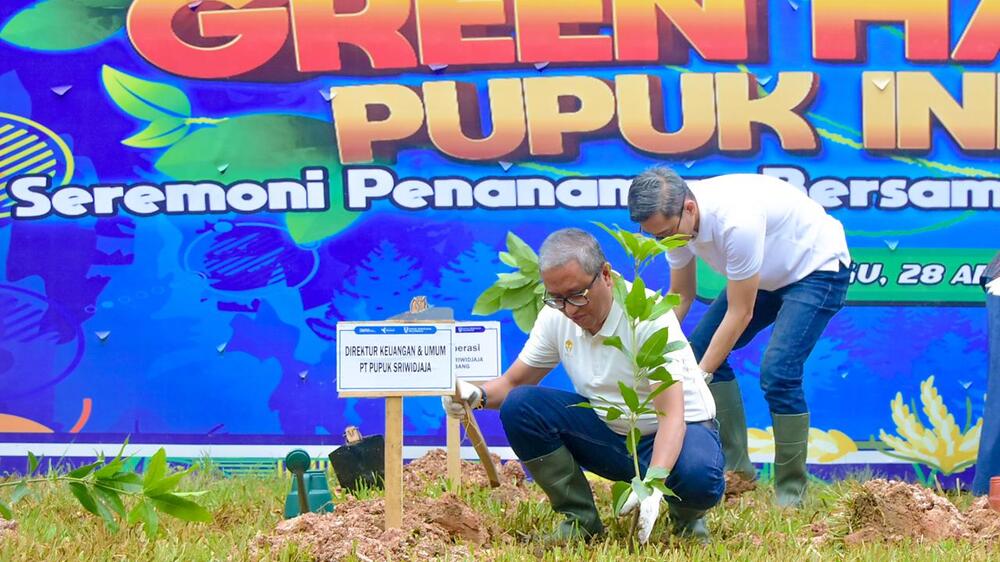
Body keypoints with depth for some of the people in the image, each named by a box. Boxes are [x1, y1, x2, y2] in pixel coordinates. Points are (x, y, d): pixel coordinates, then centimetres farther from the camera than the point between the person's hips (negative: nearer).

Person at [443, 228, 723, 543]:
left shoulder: (648, 314, -25)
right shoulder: (555, 317, -8)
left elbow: (671, 415, -31)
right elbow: (512, 383, 3)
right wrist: (478, 396, -22)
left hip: (677, 430, -5)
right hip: (607, 430, 5)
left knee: (700, 478, -39)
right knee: (518, 405, -17)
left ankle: (686, 514, 0)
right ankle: (580, 519, -4)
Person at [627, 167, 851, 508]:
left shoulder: (737, 220, -39)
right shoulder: (674, 219, -15)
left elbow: (740, 314, -29)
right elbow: (680, 296, 1)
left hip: (818, 268, -8)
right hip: (770, 273, 9)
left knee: (778, 372, -23)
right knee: (701, 348, 0)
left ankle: (790, 493, -10)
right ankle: (735, 465, 7)